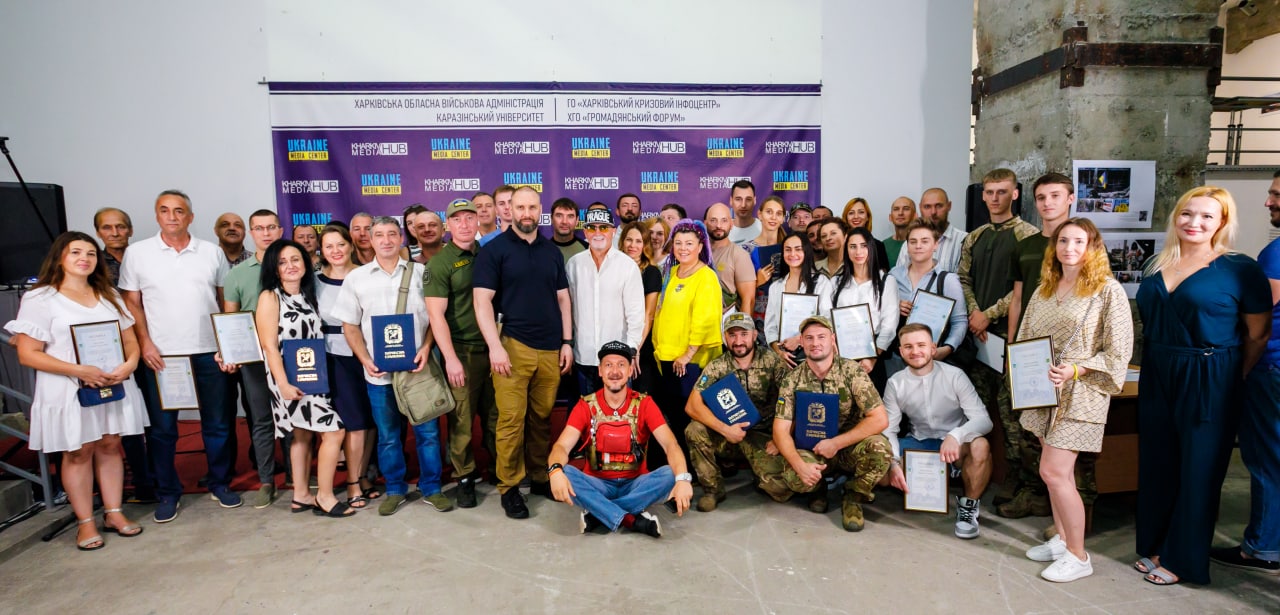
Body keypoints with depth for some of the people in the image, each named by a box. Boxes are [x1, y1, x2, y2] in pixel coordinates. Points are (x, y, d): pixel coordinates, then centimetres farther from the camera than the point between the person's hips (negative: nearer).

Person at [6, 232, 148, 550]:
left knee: (110, 446, 9)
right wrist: (79, 371, -21)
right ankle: (85, 522, 14)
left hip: (113, 386, 4)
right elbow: (28, 354, -10)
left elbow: (129, 339, 12)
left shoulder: (108, 296, 13)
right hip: (69, 391, -4)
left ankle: (114, 513, 19)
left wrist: (130, 363, -10)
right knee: (78, 453, 3)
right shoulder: (39, 299, -5)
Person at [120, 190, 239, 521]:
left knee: (219, 423, 7)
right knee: (162, 427, 7)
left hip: (210, 352, 1)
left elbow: (226, 300, 9)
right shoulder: (137, 253, 3)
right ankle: (167, 493, 21)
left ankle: (220, 484, 23)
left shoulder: (212, 252, 5)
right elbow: (132, 303, 4)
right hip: (159, 354, -1)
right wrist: (145, 343, -7)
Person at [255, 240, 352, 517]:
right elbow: (269, 345, -15)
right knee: (334, 430, -10)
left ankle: (301, 496, 23)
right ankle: (325, 496, 1)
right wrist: (283, 384, -22)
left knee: (303, 435, 13)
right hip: (291, 379, -7)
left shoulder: (307, 296, 11)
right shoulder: (269, 297, -9)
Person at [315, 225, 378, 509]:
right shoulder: (316, 281, 2)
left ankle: (362, 476, 24)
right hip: (337, 357, -1)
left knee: (371, 419, 7)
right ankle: (353, 483, 12)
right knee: (354, 422, -2)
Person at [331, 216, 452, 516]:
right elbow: (350, 326, 6)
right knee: (387, 435, 11)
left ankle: (431, 488, 19)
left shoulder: (421, 272, 4)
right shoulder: (356, 278, 5)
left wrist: (426, 348, -11)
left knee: (427, 431, 4)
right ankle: (395, 489, 26)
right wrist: (366, 361, -7)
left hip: (419, 367, 0)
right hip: (379, 373, 1)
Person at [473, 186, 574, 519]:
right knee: (511, 420, -3)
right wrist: (495, 346, -15)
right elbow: (482, 300, -6)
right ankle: (509, 487, 10)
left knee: (542, 418, 10)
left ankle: (541, 477, 24)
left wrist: (566, 341, 9)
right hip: (512, 346, -4)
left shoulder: (552, 251, 14)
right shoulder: (494, 249, 0)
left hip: (550, 349, 4)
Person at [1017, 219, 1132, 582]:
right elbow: (1026, 338, 17)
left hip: (1080, 393, -6)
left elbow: (1118, 351, -9)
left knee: (1054, 472, -10)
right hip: (1044, 392, 6)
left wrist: (1075, 371, -19)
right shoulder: (1044, 290, 11)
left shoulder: (1108, 290, -7)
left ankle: (1078, 557, 5)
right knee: (1058, 471, 13)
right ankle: (1061, 539, 26)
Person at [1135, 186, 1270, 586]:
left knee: (1197, 469, 6)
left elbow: (1258, 334, -4)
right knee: (1156, 464, 12)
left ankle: (1182, 558, 20)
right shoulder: (1156, 267, 7)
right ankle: (1154, 546, 27)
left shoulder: (1240, 269, -8)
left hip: (1208, 383, -5)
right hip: (1157, 377, 5)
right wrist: (1156, 364, 11)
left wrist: (1233, 381, -2)